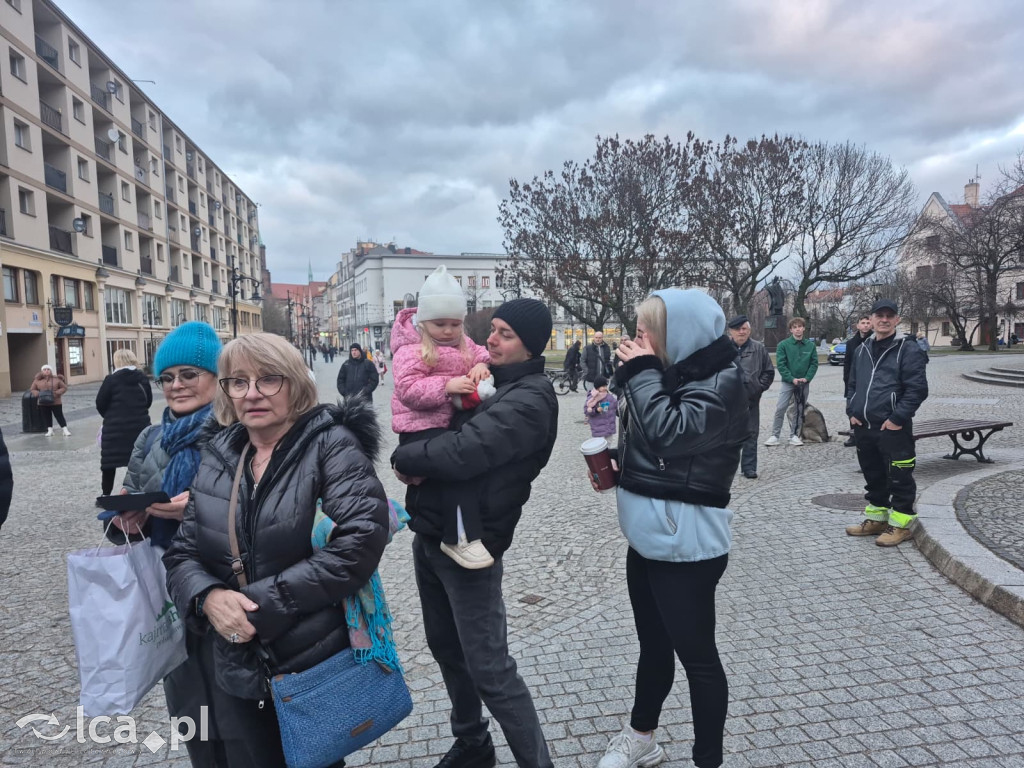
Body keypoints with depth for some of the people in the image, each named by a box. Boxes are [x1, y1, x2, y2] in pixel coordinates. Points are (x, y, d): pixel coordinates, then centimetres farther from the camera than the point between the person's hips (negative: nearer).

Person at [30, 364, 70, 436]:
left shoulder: (56, 379, -3)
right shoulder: (37, 380, 2)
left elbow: (64, 387, 0)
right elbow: (32, 389, 10)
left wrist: (57, 393, -15)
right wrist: (38, 393, -10)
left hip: (56, 402, -2)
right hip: (43, 403, 2)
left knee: (59, 416, -2)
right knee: (46, 417, 7)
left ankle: (65, 430, 0)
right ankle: (50, 430, 16)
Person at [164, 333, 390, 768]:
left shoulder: (331, 445, -12)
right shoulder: (217, 456, 4)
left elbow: (360, 542, -24)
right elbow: (182, 554, 7)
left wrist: (263, 603, -22)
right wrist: (209, 597, -15)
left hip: (318, 665, -4)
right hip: (235, 669, 5)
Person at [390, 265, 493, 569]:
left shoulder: (462, 344, 12)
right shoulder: (411, 351, -12)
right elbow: (407, 390, -20)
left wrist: (482, 364, -6)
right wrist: (447, 386, -29)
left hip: (452, 422, 10)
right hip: (422, 427, -9)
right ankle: (459, 538, -27)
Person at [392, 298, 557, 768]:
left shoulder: (530, 400, -18)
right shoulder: (490, 381, 11)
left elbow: (461, 453, -30)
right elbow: (437, 427, 17)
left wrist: (404, 459, -12)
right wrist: (418, 461, -5)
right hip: (428, 536, 9)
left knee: (490, 671, -2)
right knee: (445, 648, 21)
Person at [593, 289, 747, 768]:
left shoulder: (722, 382, -15)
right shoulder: (672, 371, 8)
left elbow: (671, 433, -28)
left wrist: (642, 372, -19)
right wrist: (618, 464, 3)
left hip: (685, 543, -8)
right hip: (648, 535, 8)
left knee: (696, 654, 7)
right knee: (652, 646, 22)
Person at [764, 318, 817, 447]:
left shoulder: (810, 345, 3)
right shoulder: (783, 345, -5)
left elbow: (814, 363, 4)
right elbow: (780, 364, -8)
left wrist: (807, 378, -10)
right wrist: (792, 379, -15)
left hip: (804, 383, 3)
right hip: (788, 382, -3)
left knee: (799, 410, 9)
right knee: (780, 409, -7)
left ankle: (795, 435, 18)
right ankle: (775, 435, -1)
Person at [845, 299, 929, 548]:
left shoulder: (908, 350, -6)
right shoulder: (863, 350, 14)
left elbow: (917, 389, -12)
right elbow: (853, 384, 21)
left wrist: (897, 418, -16)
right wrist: (852, 412, 8)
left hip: (893, 429, -7)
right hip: (863, 427, 7)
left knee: (899, 478, 1)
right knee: (873, 476, 17)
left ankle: (900, 524, 13)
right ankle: (877, 518, 29)